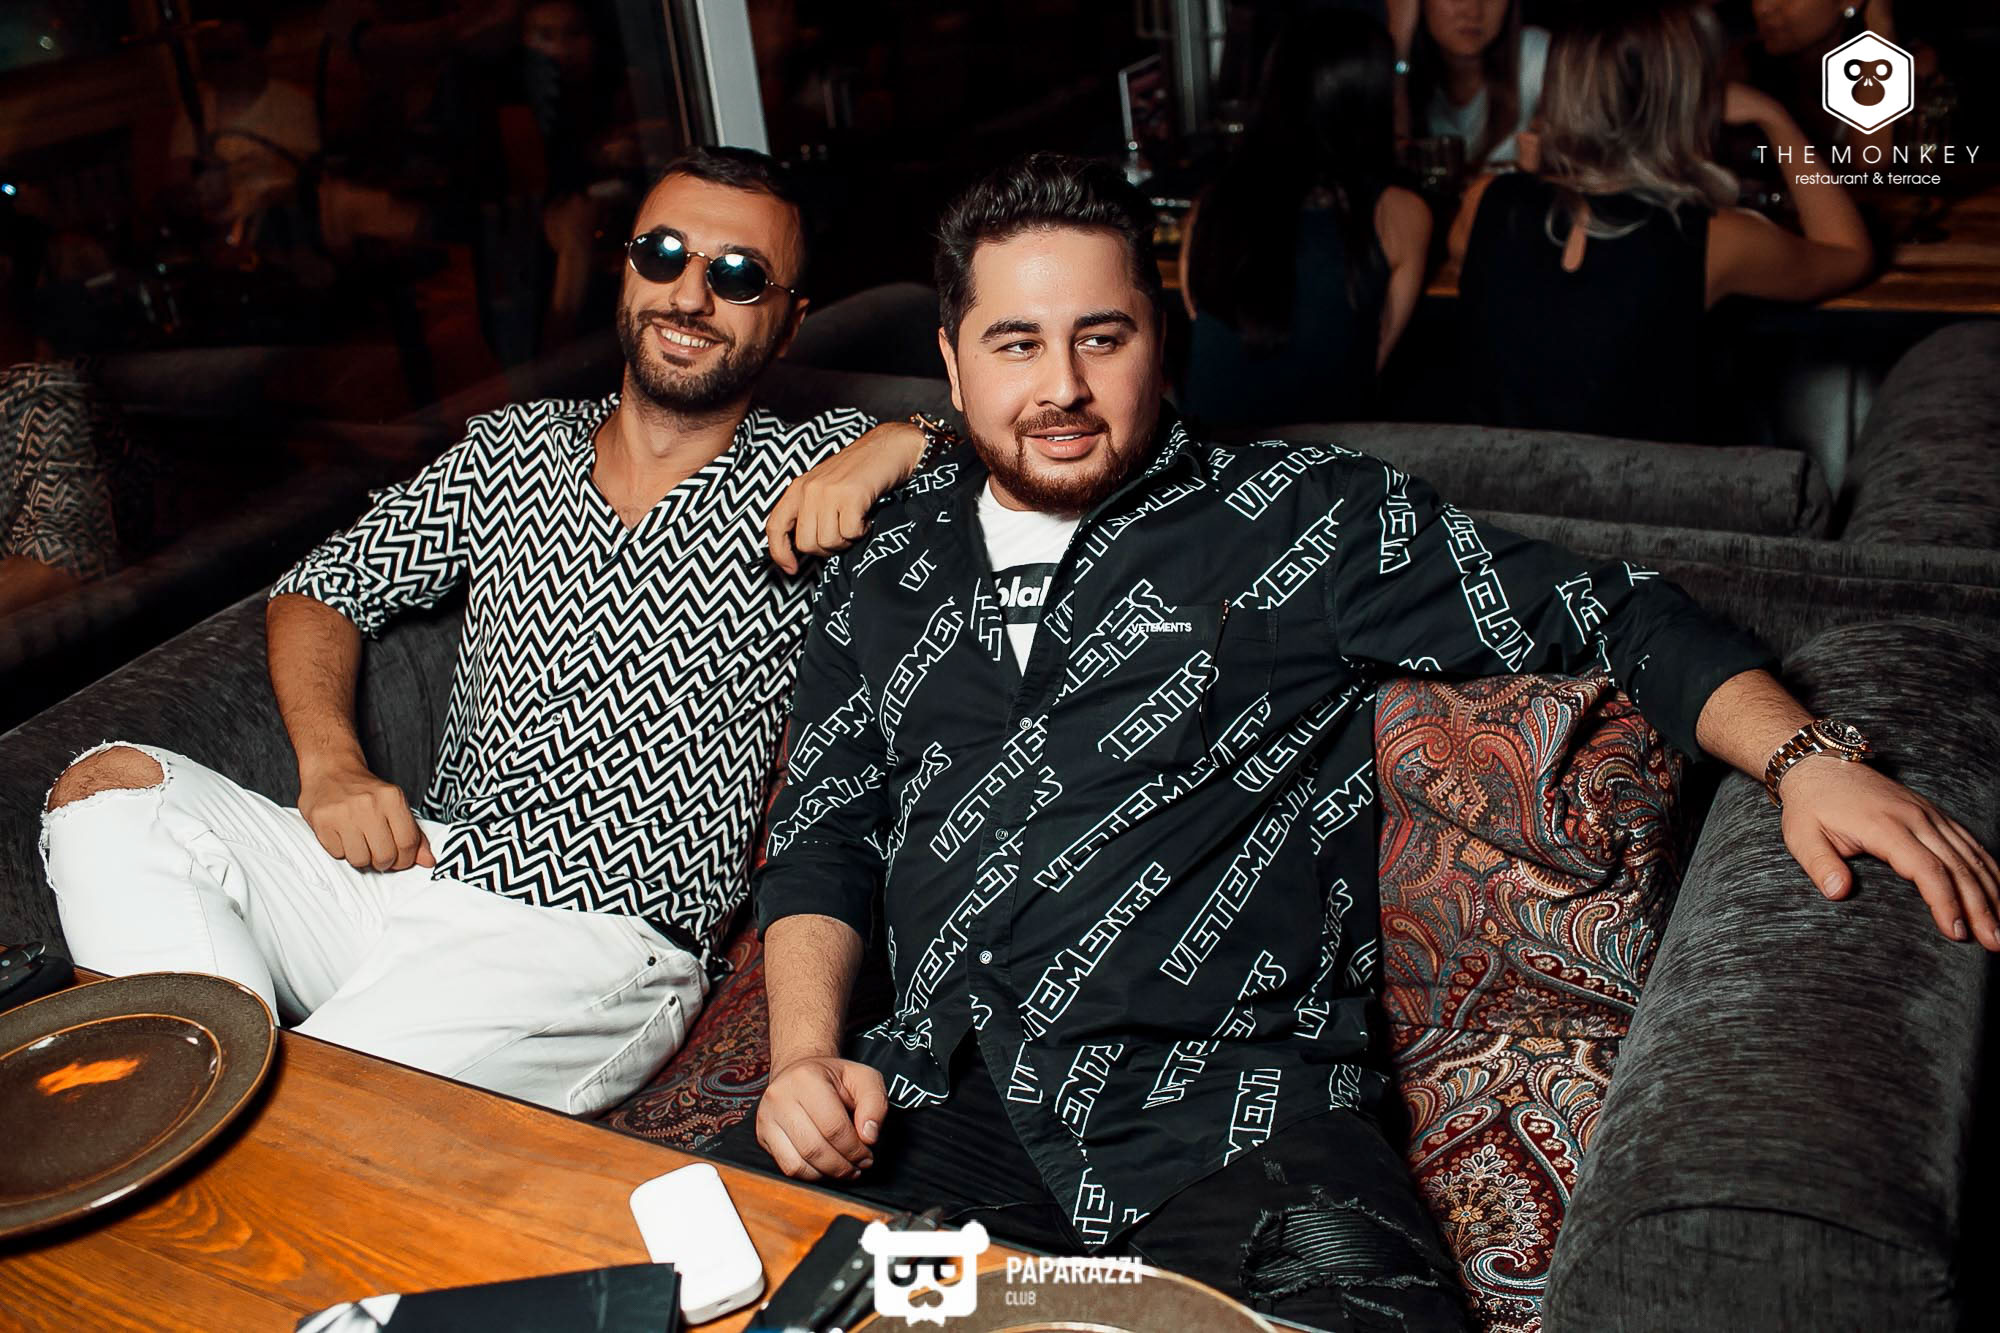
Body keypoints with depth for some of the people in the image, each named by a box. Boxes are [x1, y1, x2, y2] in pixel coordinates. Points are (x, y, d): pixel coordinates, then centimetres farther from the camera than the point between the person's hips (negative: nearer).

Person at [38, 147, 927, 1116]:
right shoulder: (513, 448, 13)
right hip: (407, 871, 6)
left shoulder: (806, 474, 2)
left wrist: (888, 453, -20)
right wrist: (331, 763, 1)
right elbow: (321, 589, 19)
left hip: (594, 941, -5)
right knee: (111, 786, -11)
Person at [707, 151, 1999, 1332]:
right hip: (944, 1099, 3)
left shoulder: (1304, 517, 6)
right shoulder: (889, 567, 16)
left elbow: (1613, 617, 8)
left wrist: (1802, 757, -8)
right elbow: (823, 835, 16)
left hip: (1231, 1116, -2)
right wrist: (807, 1052, 1)